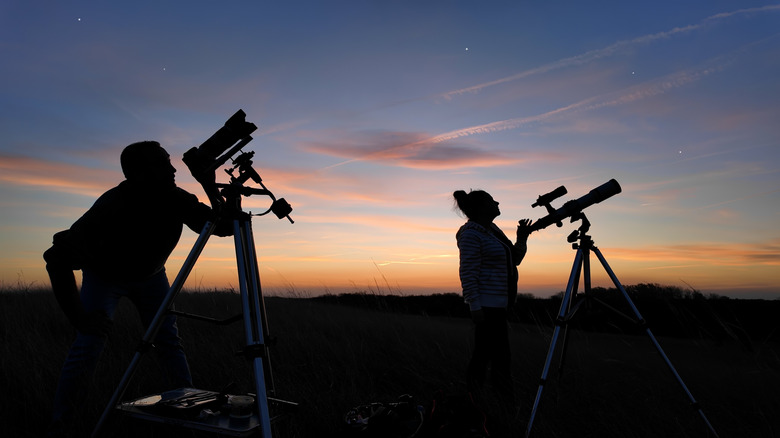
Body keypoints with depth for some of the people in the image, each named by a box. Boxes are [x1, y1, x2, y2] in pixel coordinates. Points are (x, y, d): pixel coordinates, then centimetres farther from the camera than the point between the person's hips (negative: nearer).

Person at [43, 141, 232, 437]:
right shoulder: (111, 206, -36)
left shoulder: (177, 200, -24)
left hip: (150, 276, 3)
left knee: (169, 342, -5)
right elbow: (58, 257, -32)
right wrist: (78, 316, -32)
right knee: (87, 345, -15)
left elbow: (222, 227, -16)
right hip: (104, 276, -3)